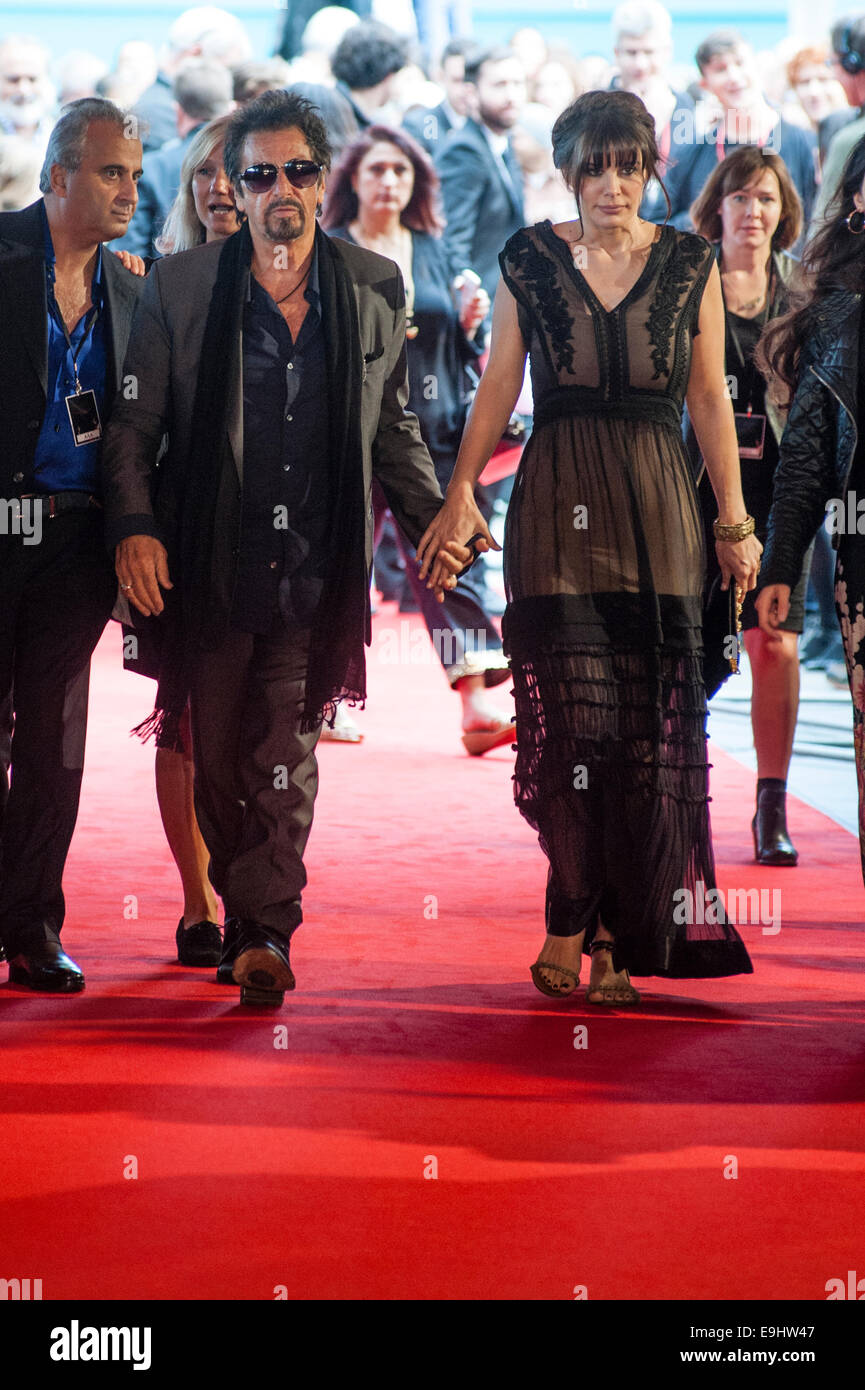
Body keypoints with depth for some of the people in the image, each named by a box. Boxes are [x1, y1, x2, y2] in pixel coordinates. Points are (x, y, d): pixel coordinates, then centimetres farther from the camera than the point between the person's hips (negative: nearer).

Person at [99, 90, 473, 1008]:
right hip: (208, 570, 0)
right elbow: (133, 425, 3)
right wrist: (133, 526, -10)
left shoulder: (375, 289, 8)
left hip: (316, 576, 0)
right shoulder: (179, 286, 2)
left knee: (284, 760, -8)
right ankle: (242, 922, 19)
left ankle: (264, 933, -7)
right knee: (218, 761, 6)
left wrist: (432, 519, 4)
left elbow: (393, 430, 16)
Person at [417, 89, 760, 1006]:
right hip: (557, 507, -1)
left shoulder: (690, 264, 7)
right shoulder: (528, 261, 5)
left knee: (649, 725, -2)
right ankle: (584, 923, 3)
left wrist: (733, 518, 6)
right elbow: (497, 388, 7)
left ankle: (620, 936, 6)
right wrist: (460, 492, -2)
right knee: (574, 716, -9)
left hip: (657, 508, 1)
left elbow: (709, 399, 8)